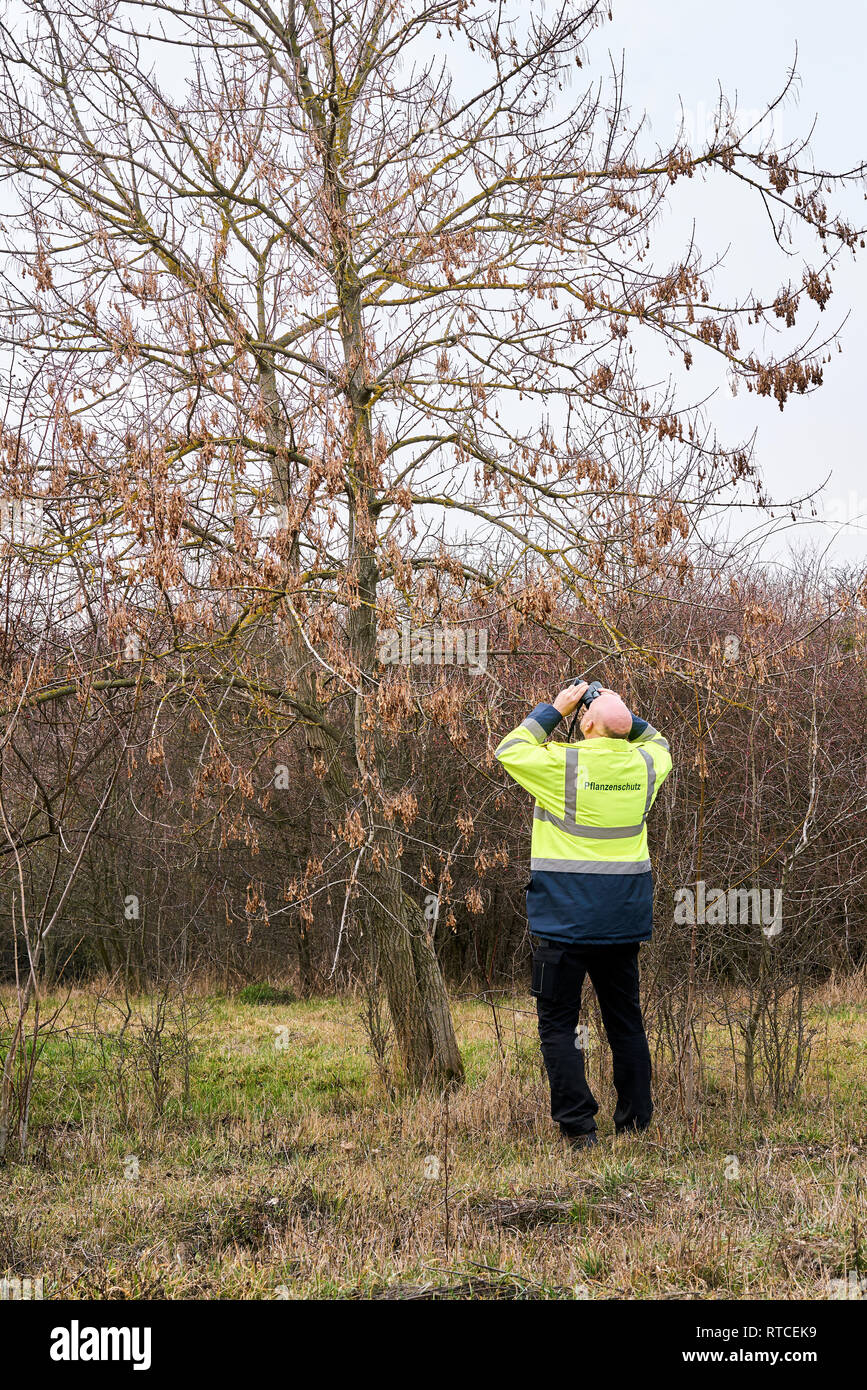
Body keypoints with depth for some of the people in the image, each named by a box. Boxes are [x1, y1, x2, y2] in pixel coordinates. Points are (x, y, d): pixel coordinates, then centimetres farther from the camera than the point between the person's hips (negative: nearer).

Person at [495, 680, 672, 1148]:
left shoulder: (563, 764, -14)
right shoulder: (643, 764, 1)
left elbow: (508, 750, 3)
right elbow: (659, 742, 26)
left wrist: (555, 710, 4)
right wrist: (624, 715, 14)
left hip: (565, 919, -5)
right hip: (624, 917, 5)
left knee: (558, 1024, 4)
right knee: (625, 1018, 15)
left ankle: (578, 1126, 0)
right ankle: (635, 1121, 19)